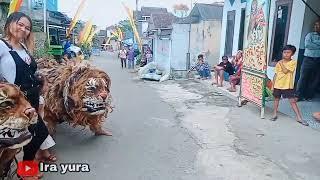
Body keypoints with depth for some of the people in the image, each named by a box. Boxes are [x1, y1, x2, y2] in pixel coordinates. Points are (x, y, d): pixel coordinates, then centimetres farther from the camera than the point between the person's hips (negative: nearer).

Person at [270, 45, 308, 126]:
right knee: (276, 99, 13)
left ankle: (299, 118, 5)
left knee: (293, 101, -1)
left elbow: (285, 71, -20)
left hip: (288, 85, -3)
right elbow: (276, 75, 6)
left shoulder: (293, 62, -7)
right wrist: (273, 85, 4)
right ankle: (275, 115, 26)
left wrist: (281, 63, -12)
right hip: (277, 85, 3)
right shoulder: (279, 63, 3)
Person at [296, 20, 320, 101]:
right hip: (308, 59, -3)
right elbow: (307, 44, -11)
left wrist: (313, 44, -11)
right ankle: (299, 95, 4)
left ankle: (309, 96, 14)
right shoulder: (310, 35, 7)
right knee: (303, 78, -3)